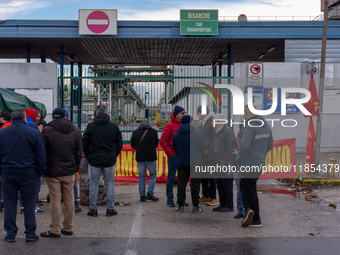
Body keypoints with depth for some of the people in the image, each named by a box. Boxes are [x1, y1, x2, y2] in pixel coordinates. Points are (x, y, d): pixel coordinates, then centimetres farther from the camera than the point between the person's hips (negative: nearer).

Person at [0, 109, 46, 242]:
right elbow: (41, 156, -6)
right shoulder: (34, 133, -6)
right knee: (29, 205, 7)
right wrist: (40, 172, 4)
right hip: (29, 174, -2)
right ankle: (30, 234, 13)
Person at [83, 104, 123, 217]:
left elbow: (84, 144, 0)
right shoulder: (114, 127, 1)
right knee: (109, 185, 9)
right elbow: (119, 144, 5)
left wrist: (89, 156, 11)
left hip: (94, 160, -1)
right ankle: (110, 209, 11)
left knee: (94, 185, 6)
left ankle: (93, 209, 9)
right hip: (110, 161, 1)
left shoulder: (91, 126, -3)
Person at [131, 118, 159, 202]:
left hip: (139, 157, 2)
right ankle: (150, 194, 0)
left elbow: (132, 145, 7)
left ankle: (142, 196, 9)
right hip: (151, 157, -2)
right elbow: (156, 144, 8)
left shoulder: (135, 132, 3)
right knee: (153, 174, 10)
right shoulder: (153, 131, -1)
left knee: (141, 176, 8)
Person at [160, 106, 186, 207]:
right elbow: (163, 141, -8)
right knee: (171, 177, 1)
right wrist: (170, 153, -15)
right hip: (173, 156, -6)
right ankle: (169, 199, 9)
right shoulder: (169, 125, -6)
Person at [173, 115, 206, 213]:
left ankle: (180, 205, 8)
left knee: (181, 183, 7)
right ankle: (195, 206, 4)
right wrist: (200, 158, 15)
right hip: (195, 163, -3)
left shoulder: (176, 134, 6)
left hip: (181, 163, 3)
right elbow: (203, 149, -3)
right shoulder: (197, 133, -6)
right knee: (195, 184, 3)